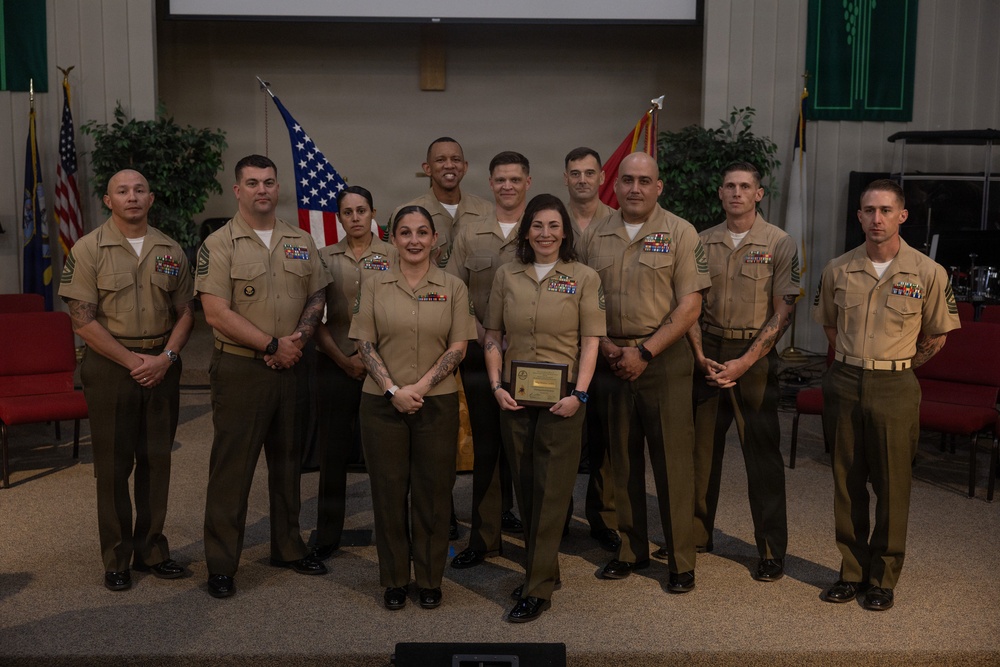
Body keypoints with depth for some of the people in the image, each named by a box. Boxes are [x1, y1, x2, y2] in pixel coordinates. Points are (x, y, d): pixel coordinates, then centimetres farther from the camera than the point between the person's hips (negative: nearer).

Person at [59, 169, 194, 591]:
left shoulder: (170, 251, 7)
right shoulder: (89, 250, -4)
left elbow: (185, 312, 8)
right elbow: (82, 320, -9)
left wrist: (166, 357, -8)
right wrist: (131, 360, -13)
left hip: (162, 365, 3)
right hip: (111, 365, -3)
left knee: (156, 461, 9)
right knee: (113, 465, 4)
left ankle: (151, 550, 21)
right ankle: (116, 559, 15)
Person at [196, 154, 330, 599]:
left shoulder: (301, 242, 9)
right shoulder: (219, 245, -6)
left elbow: (316, 297, 13)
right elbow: (216, 313, -13)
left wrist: (298, 336, -7)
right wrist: (272, 345, -15)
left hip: (292, 367, 5)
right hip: (239, 369, -5)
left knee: (288, 460, 15)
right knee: (232, 466, 1)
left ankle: (288, 547, 29)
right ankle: (221, 564, 12)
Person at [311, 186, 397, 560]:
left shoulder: (392, 256, 3)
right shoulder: (326, 258, 7)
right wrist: (342, 358, -4)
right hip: (335, 365, 1)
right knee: (332, 452, 6)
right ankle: (327, 537, 17)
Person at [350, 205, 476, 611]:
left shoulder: (453, 287, 3)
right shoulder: (374, 287, 4)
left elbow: (457, 348, -2)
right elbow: (365, 345, 0)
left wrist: (420, 387, -12)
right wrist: (393, 389, -12)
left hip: (437, 402, 0)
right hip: (383, 403, 0)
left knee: (433, 491, 6)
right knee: (389, 490, 6)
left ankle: (430, 579, 21)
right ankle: (394, 579, 21)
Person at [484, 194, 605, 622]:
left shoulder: (583, 278, 1)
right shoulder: (507, 276, 8)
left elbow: (590, 342, -2)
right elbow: (493, 336, 10)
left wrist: (579, 393, -13)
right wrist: (496, 385, -2)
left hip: (562, 398, -3)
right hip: (515, 397, 3)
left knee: (551, 491, -2)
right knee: (525, 488, 11)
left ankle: (538, 589, 4)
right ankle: (542, 568, 27)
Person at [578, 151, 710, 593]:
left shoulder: (680, 233, -2)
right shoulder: (594, 236, 9)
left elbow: (690, 305, -7)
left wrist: (644, 351, -13)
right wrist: (605, 346, -5)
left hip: (664, 360, -3)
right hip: (610, 360, 4)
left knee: (673, 461, -1)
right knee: (622, 460, 10)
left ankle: (681, 560, 11)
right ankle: (631, 550, 24)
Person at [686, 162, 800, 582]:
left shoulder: (779, 244, -3)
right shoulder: (703, 242, 7)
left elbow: (782, 313, -6)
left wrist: (744, 362, -14)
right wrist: (701, 356, -5)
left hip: (755, 356, -3)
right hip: (708, 354, 3)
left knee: (763, 453, 1)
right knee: (701, 447, 9)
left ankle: (771, 551, 11)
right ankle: (696, 535, 23)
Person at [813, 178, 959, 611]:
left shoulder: (928, 273, -5)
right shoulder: (838, 270, 3)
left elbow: (937, 335, 6)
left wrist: (897, 365, 10)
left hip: (895, 387, -2)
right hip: (844, 384, 3)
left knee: (892, 485, 3)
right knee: (847, 482, 9)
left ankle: (884, 579, 18)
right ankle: (852, 571, 22)